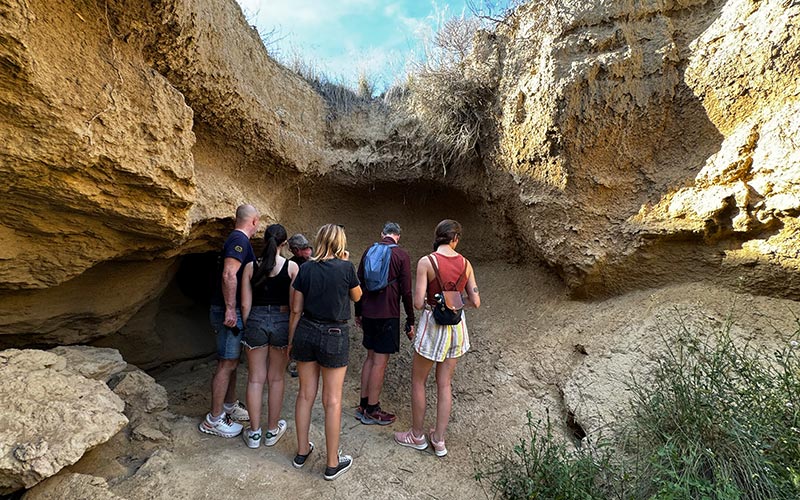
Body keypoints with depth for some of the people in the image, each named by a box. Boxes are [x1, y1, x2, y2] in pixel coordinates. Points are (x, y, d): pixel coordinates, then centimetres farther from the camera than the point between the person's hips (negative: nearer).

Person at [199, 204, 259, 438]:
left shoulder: (235, 240, 16)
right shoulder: (240, 240, -16)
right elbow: (228, 275, -26)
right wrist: (231, 310, -26)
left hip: (232, 311, 10)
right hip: (230, 312, -10)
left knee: (232, 362, 18)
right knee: (227, 364, -3)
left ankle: (230, 406, 31)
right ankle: (214, 420, 7)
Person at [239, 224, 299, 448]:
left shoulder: (251, 267, -1)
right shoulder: (291, 267, -6)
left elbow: (245, 304, 0)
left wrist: (247, 328, 13)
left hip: (256, 321, 1)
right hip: (282, 322, -1)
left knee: (255, 379, 11)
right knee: (276, 379, 13)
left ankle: (254, 433, 20)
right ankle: (272, 430, 25)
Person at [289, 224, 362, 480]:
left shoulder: (305, 269, -1)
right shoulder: (346, 267, -10)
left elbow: (296, 310, 2)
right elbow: (357, 296, 8)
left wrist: (291, 340, 14)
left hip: (306, 333, 4)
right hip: (334, 336, -3)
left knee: (305, 394, 17)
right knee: (332, 400, 7)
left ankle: (302, 452, 33)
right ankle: (333, 464, 19)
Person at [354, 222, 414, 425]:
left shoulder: (368, 251, 6)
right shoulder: (401, 255, -8)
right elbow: (406, 291, -10)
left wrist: (358, 312, 20)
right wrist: (410, 321, -2)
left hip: (368, 314, 6)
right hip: (387, 315, -5)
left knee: (370, 357, 17)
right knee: (380, 362, 2)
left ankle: (363, 405, 24)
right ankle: (372, 411, 12)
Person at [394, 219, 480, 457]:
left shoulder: (426, 262, -13)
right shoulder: (465, 263, -1)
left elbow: (418, 303, -16)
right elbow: (475, 302, -1)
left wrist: (428, 301, 6)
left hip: (433, 324, -4)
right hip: (457, 325, 5)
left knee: (418, 381, 14)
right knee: (444, 383, 15)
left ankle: (417, 436, 27)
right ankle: (439, 440, 26)